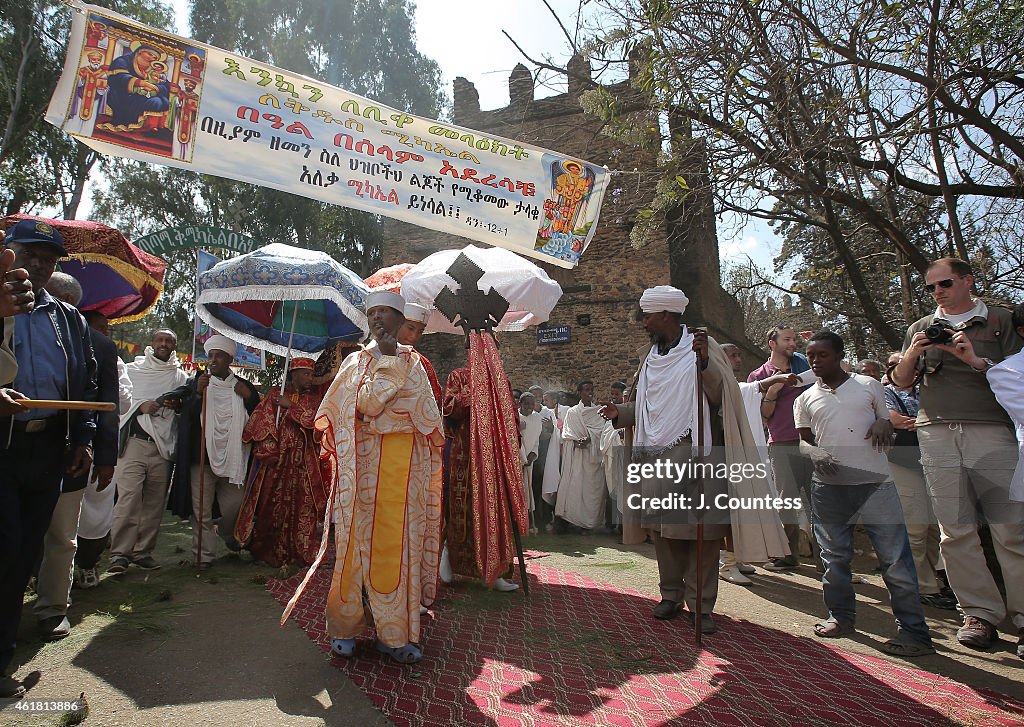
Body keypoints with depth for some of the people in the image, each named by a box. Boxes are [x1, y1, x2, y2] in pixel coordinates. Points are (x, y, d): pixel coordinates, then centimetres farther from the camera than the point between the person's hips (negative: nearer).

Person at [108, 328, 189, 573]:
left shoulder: (180, 376, 16)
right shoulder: (134, 369, 12)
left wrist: (177, 404, -3)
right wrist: (140, 405, -9)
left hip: (164, 446, 2)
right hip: (135, 441, -2)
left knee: (155, 502, 4)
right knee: (128, 499, -11)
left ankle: (143, 551, 14)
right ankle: (119, 554, -5)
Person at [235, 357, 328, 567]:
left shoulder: (315, 399, 12)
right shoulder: (275, 396, 7)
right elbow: (261, 424, 0)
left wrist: (292, 406, -9)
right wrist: (268, 452, -8)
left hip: (305, 465, 1)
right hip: (277, 462, -1)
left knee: (303, 507, -2)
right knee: (272, 506, 2)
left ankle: (304, 552, 8)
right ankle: (271, 552, 16)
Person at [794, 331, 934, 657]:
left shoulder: (869, 385, 8)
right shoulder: (805, 399, 10)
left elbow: (887, 424, 14)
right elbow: (803, 441, 11)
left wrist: (882, 424, -9)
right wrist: (815, 453, -11)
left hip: (875, 481, -2)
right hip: (828, 486, 2)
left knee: (895, 555, -3)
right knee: (835, 556, 10)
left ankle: (914, 632, 6)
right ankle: (841, 616, 24)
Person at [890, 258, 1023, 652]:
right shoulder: (921, 328, 18)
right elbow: (900, 382, 16)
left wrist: (978, 361, -12)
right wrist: (911, 354, -2)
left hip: (992, 431, -2)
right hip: (936, 433, 2)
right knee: (956, 529, -1)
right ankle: (980, 612, 7)